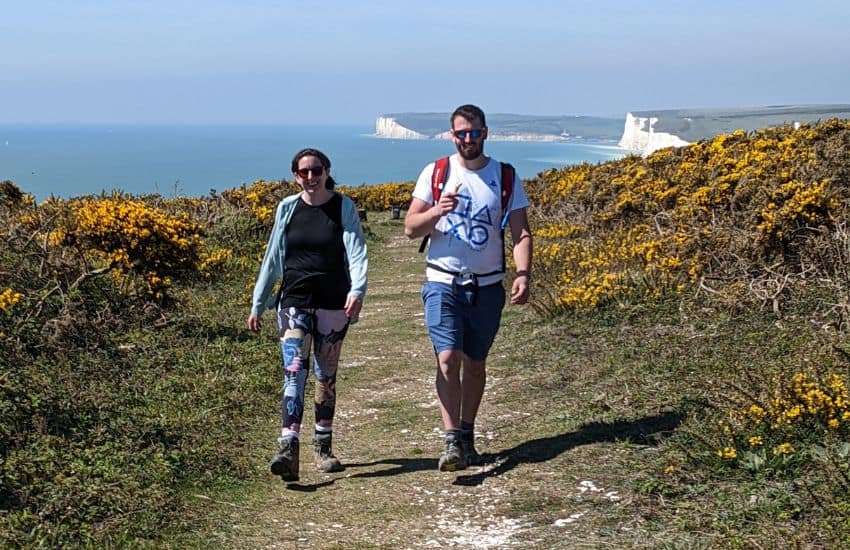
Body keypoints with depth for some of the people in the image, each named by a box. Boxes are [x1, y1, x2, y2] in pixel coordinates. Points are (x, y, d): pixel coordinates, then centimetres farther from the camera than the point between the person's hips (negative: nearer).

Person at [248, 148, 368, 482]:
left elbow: (356, 252, -11)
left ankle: (323, 447, 24)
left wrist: (357, 290, -29)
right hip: (294, 303, 0)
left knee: (326, 377, 10)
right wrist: (257, 305, 12)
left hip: (333, 304, 0)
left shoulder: (344, 208, 1)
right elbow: (272, 259, 12)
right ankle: (287, 450, -23)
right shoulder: (287, 209, 7)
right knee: (294, 373, -14)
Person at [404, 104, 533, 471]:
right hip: (443, 284, -1)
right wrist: (436, 212, -21)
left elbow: (521, 233, 1)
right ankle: (452, 441, -15)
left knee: (475, 363, 10)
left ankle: (467, 435, 23)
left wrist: (523, 274, -15)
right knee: (448, 358, -15)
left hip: (487, 287, 2)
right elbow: (410, 228, 0)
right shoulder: (435, 173, 1)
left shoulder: (505, 177, 3)